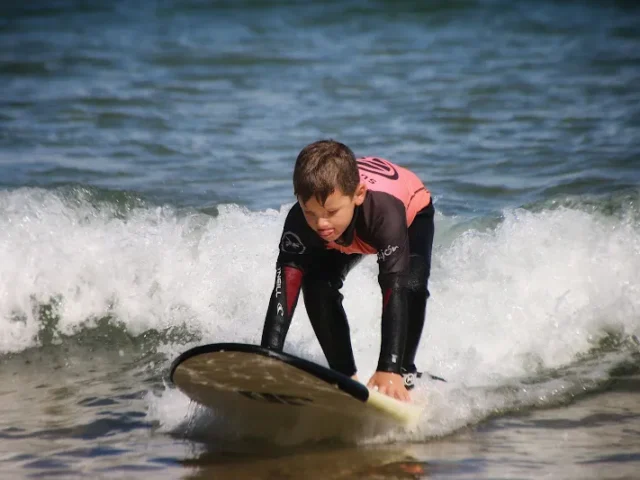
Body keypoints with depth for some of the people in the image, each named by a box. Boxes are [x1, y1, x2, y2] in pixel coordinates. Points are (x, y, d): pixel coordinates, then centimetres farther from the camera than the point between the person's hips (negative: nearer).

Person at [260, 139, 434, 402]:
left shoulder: (384, 210, -47)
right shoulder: (299, 222, -38)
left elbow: (394, 291, -50)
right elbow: (284, 292, -40)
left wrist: (389, 370, -57)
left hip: (411, 212, -3)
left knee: (410, 285, -29)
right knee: (317, 286, -19)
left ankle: (405, 375, -9)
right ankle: (346, 377, -2)